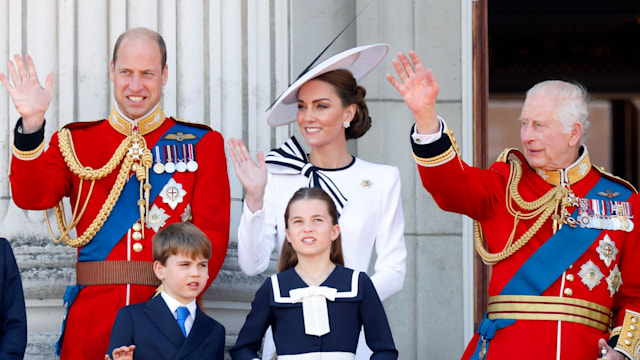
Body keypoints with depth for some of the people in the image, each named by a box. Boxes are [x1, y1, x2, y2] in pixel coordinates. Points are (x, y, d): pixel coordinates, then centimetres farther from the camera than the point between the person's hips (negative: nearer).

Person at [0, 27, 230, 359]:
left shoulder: (201, 144, 7)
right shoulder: (74, 141, 10)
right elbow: (31, 196, -6)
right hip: (92, 317, 1)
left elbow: (212, 233, -1)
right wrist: (31, 124, -18)